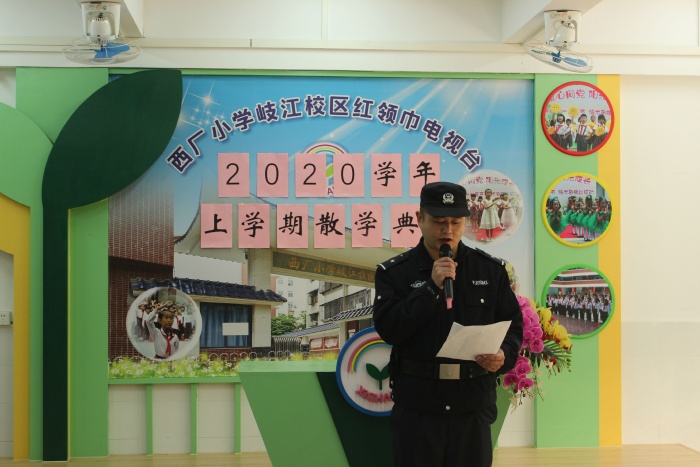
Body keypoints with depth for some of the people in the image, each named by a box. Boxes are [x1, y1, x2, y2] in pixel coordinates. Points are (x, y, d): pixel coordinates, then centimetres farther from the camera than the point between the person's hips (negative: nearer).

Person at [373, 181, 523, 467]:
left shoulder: (491, 270, 5)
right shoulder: (393, 272, 0)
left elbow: (514, 326, 7)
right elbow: (388, 329, -12)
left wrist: (504, 355, -15)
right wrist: (432, 287, -18)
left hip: (473, 403, 2)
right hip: (416, 404, -1)